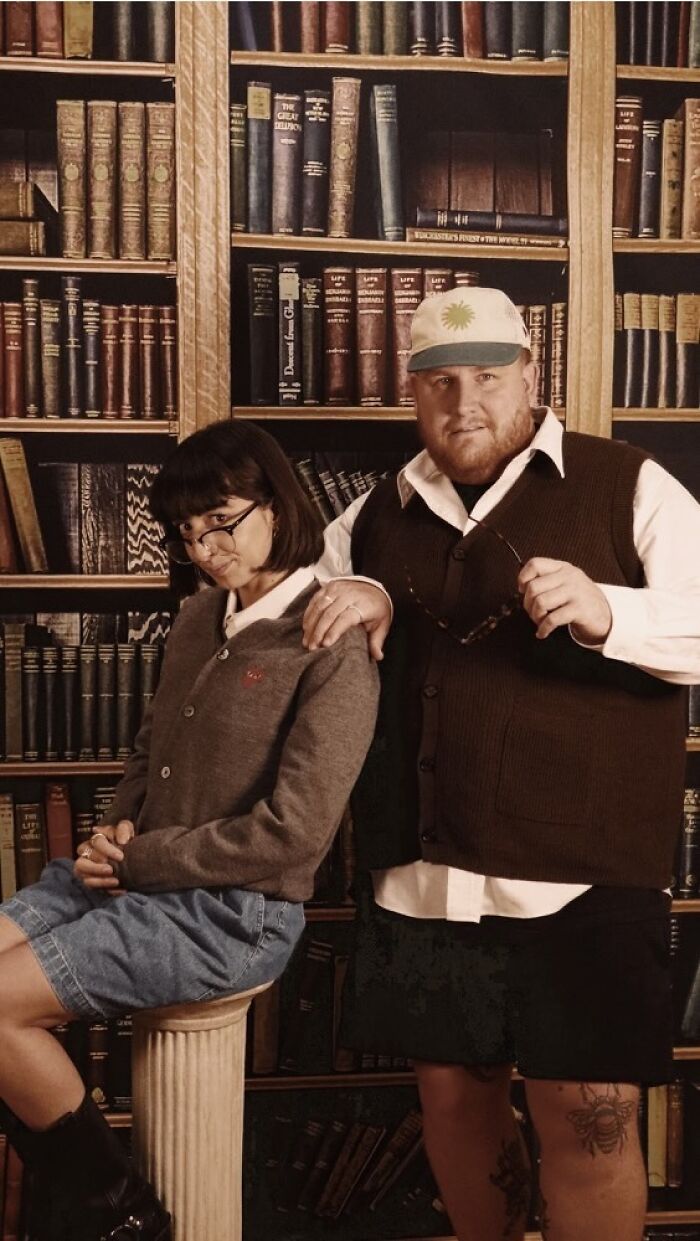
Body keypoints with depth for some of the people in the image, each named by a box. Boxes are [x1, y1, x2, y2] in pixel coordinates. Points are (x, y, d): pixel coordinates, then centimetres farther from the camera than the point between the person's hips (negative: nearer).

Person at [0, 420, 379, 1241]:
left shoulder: (332, 647, -16)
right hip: (141, 878, 8)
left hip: (236, 913, -8)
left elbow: (292, 831, -21)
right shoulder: (199, 618, 8)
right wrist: (114, 836, -3)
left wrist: (139, 859, -14)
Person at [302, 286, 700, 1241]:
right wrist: (355, 599, 6)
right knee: (451, 1092, 15)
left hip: (581, 877, -4)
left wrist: (607, 611, -23)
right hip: (422, 877, 5)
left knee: (588, 1119, -3)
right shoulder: (379, 515, 14)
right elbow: (299, 602, 29)